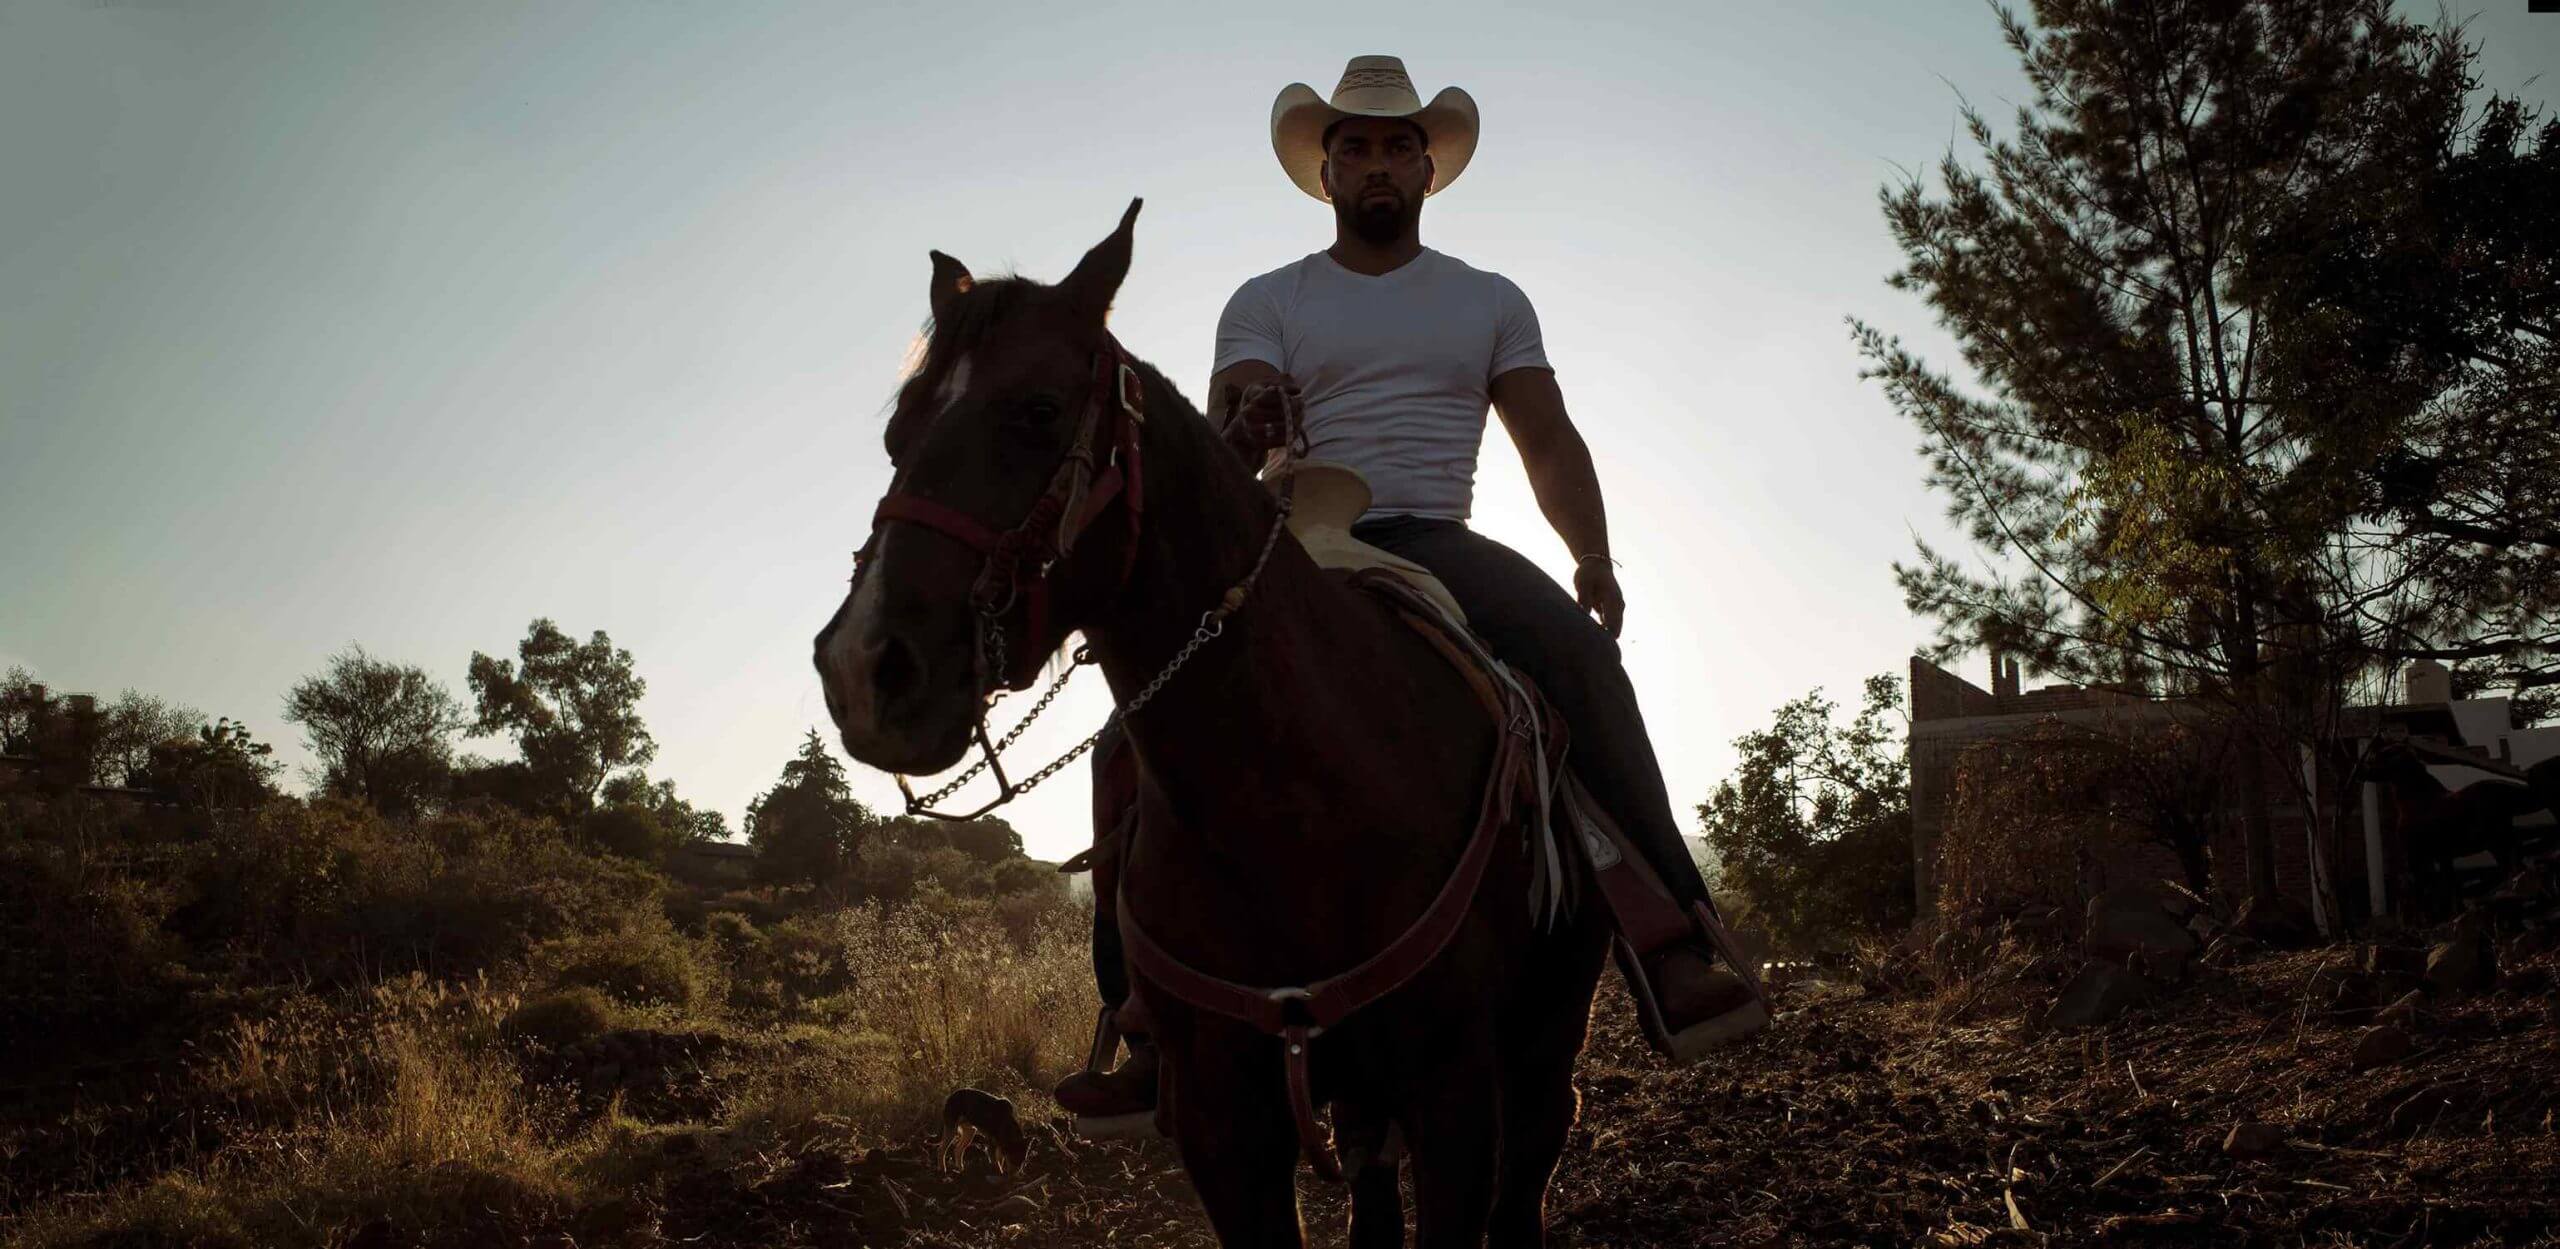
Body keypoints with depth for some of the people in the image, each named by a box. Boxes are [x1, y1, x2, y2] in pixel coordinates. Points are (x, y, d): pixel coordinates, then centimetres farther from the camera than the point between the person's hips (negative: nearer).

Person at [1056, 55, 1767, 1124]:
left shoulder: (1490, 302, 17)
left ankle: (1675, 953, -36)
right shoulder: (1267, 303, 14)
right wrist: (1242, 436, -29)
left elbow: (1549, 442, 9)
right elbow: (1228, 441, -2)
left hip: (1440, 546, -1)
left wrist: (1593, 555, -11)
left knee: (1576, 648, -34)